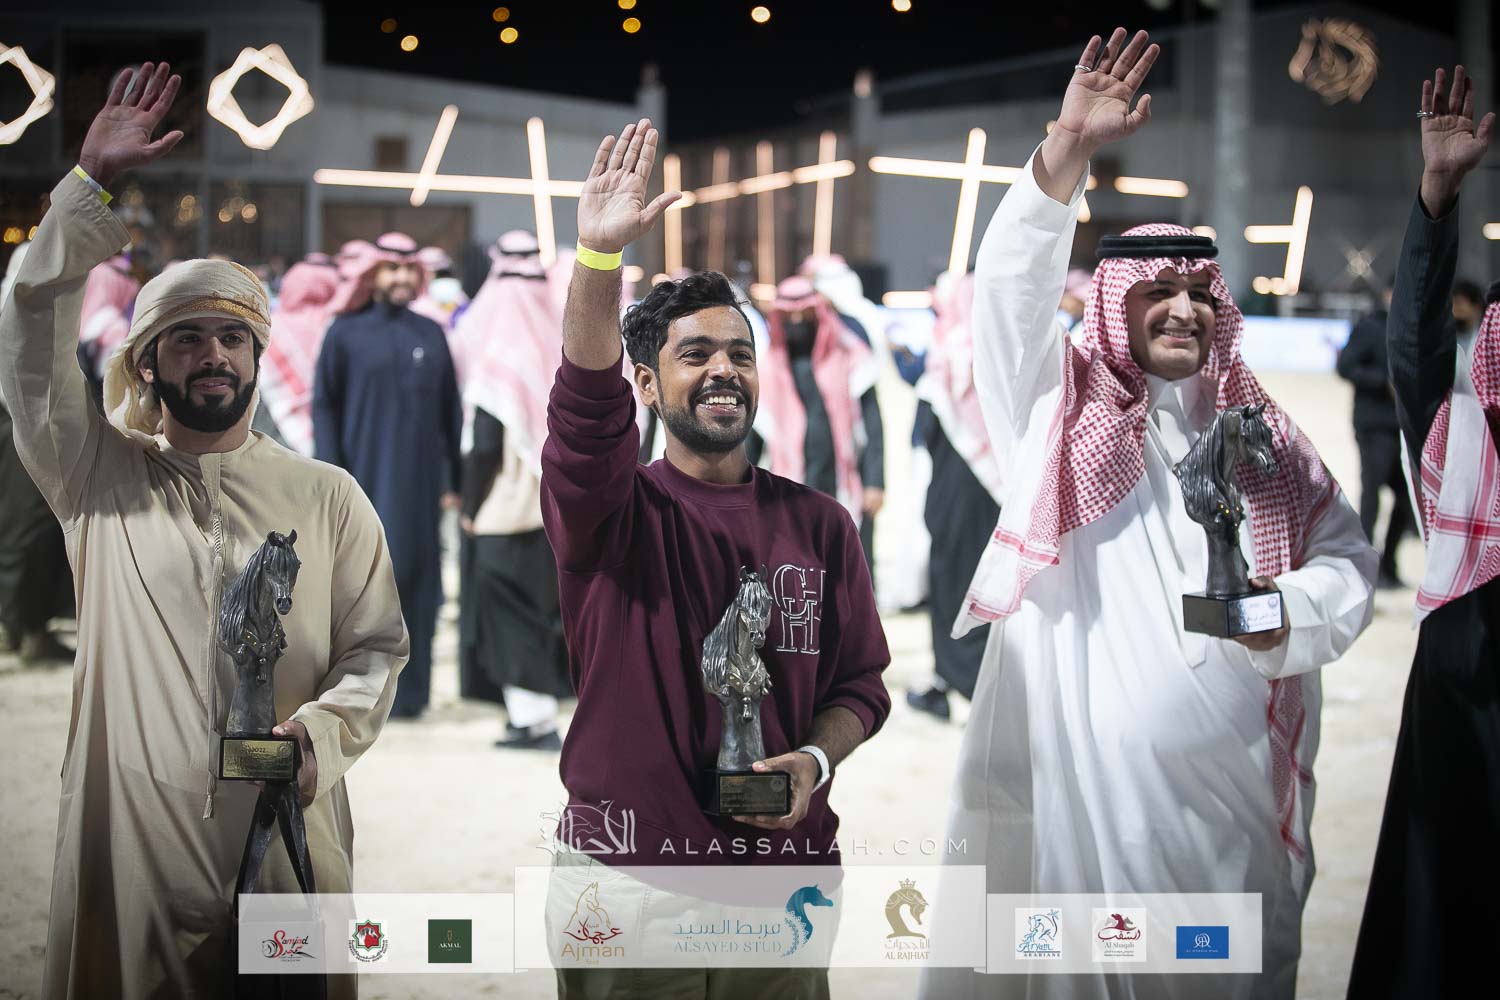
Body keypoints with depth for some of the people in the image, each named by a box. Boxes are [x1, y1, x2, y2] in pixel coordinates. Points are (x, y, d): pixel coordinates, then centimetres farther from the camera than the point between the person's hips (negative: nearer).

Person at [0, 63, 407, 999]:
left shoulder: (328, 496, 8)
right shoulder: (101, 479, 6)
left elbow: (377, 644, 7)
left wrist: (320, 733, -13)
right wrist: (91, 186, -10)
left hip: (289, 843, 1)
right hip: (130, 843, 0)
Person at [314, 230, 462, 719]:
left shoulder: (431, 335, 11)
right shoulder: (345, 334, 3)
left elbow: (450, 410, 11)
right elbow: (324, 406, -1)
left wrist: (454, 480, 6)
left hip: (419, 483, 2)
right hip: (364, 479, -2)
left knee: (415, 583, 1)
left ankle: (408, 692, 6)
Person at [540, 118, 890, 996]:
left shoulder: (819, 523, 5)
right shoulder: (615, 510, -3)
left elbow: (860, 679, 7)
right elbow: (586, 410, -24)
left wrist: (816, 759, -14)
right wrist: (601, 256, -37)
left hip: (781, 870, 2)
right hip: (624, 869, -2)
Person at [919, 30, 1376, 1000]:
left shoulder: (1265, 436, 14)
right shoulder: (1059, 406, 7)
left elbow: (1349, 562, 11)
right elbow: (1012, 287, -6)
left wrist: (1287, 613, -11)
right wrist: (1069, 152, -17)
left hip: (1231, 792, 3)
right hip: (1076, 780, -2)